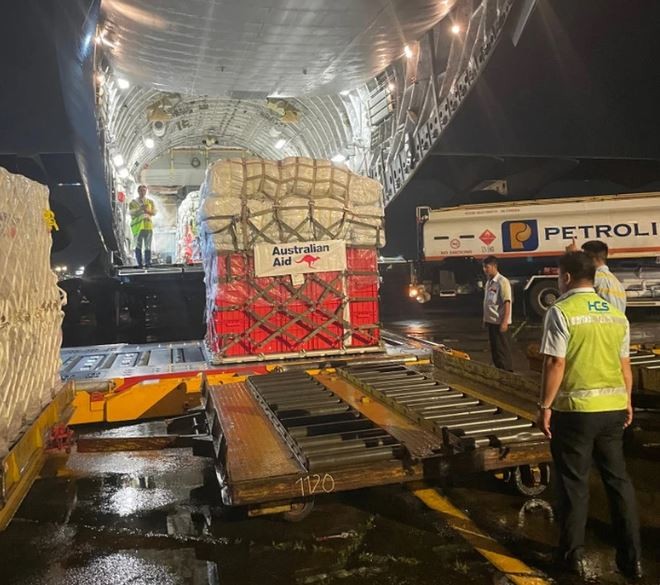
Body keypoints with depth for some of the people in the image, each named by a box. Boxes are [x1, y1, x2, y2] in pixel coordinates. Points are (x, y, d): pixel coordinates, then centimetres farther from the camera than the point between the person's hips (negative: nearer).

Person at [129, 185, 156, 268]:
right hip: (137, 226, -1)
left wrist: (147, 211, -14)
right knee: (138, 246, -7)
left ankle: (148, 262, -5)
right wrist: (140, 209, -20)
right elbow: (131, 212, -3)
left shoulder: (150, 202, 18)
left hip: (148, 225, 2)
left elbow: (154, 212, 7)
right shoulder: (133, 202, 12)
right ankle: (140, 263, -7)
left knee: (148, 246, -4)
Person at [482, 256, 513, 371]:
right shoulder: (488, 282, 11)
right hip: (491, 322, 8)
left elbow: (507, 303, -18)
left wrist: (504, 322, -22)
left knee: (503, 350, -2)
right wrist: (486, 319, 16)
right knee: (494, 349, 14)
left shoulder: (502, 282, -14)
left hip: (500, 322, -8)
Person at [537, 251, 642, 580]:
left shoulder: (561, 311, -12)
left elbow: (555, 364, -16)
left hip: (575, 409, -6)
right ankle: (632, 557, 24)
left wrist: (544, 406, -9)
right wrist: (627, 401, 24)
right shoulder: (616, 313, 8)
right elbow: (624, 364, 12)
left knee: (574, 482, 7)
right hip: (613, 407, 6)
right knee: (617, 478, 16)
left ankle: (574, 554, 19)